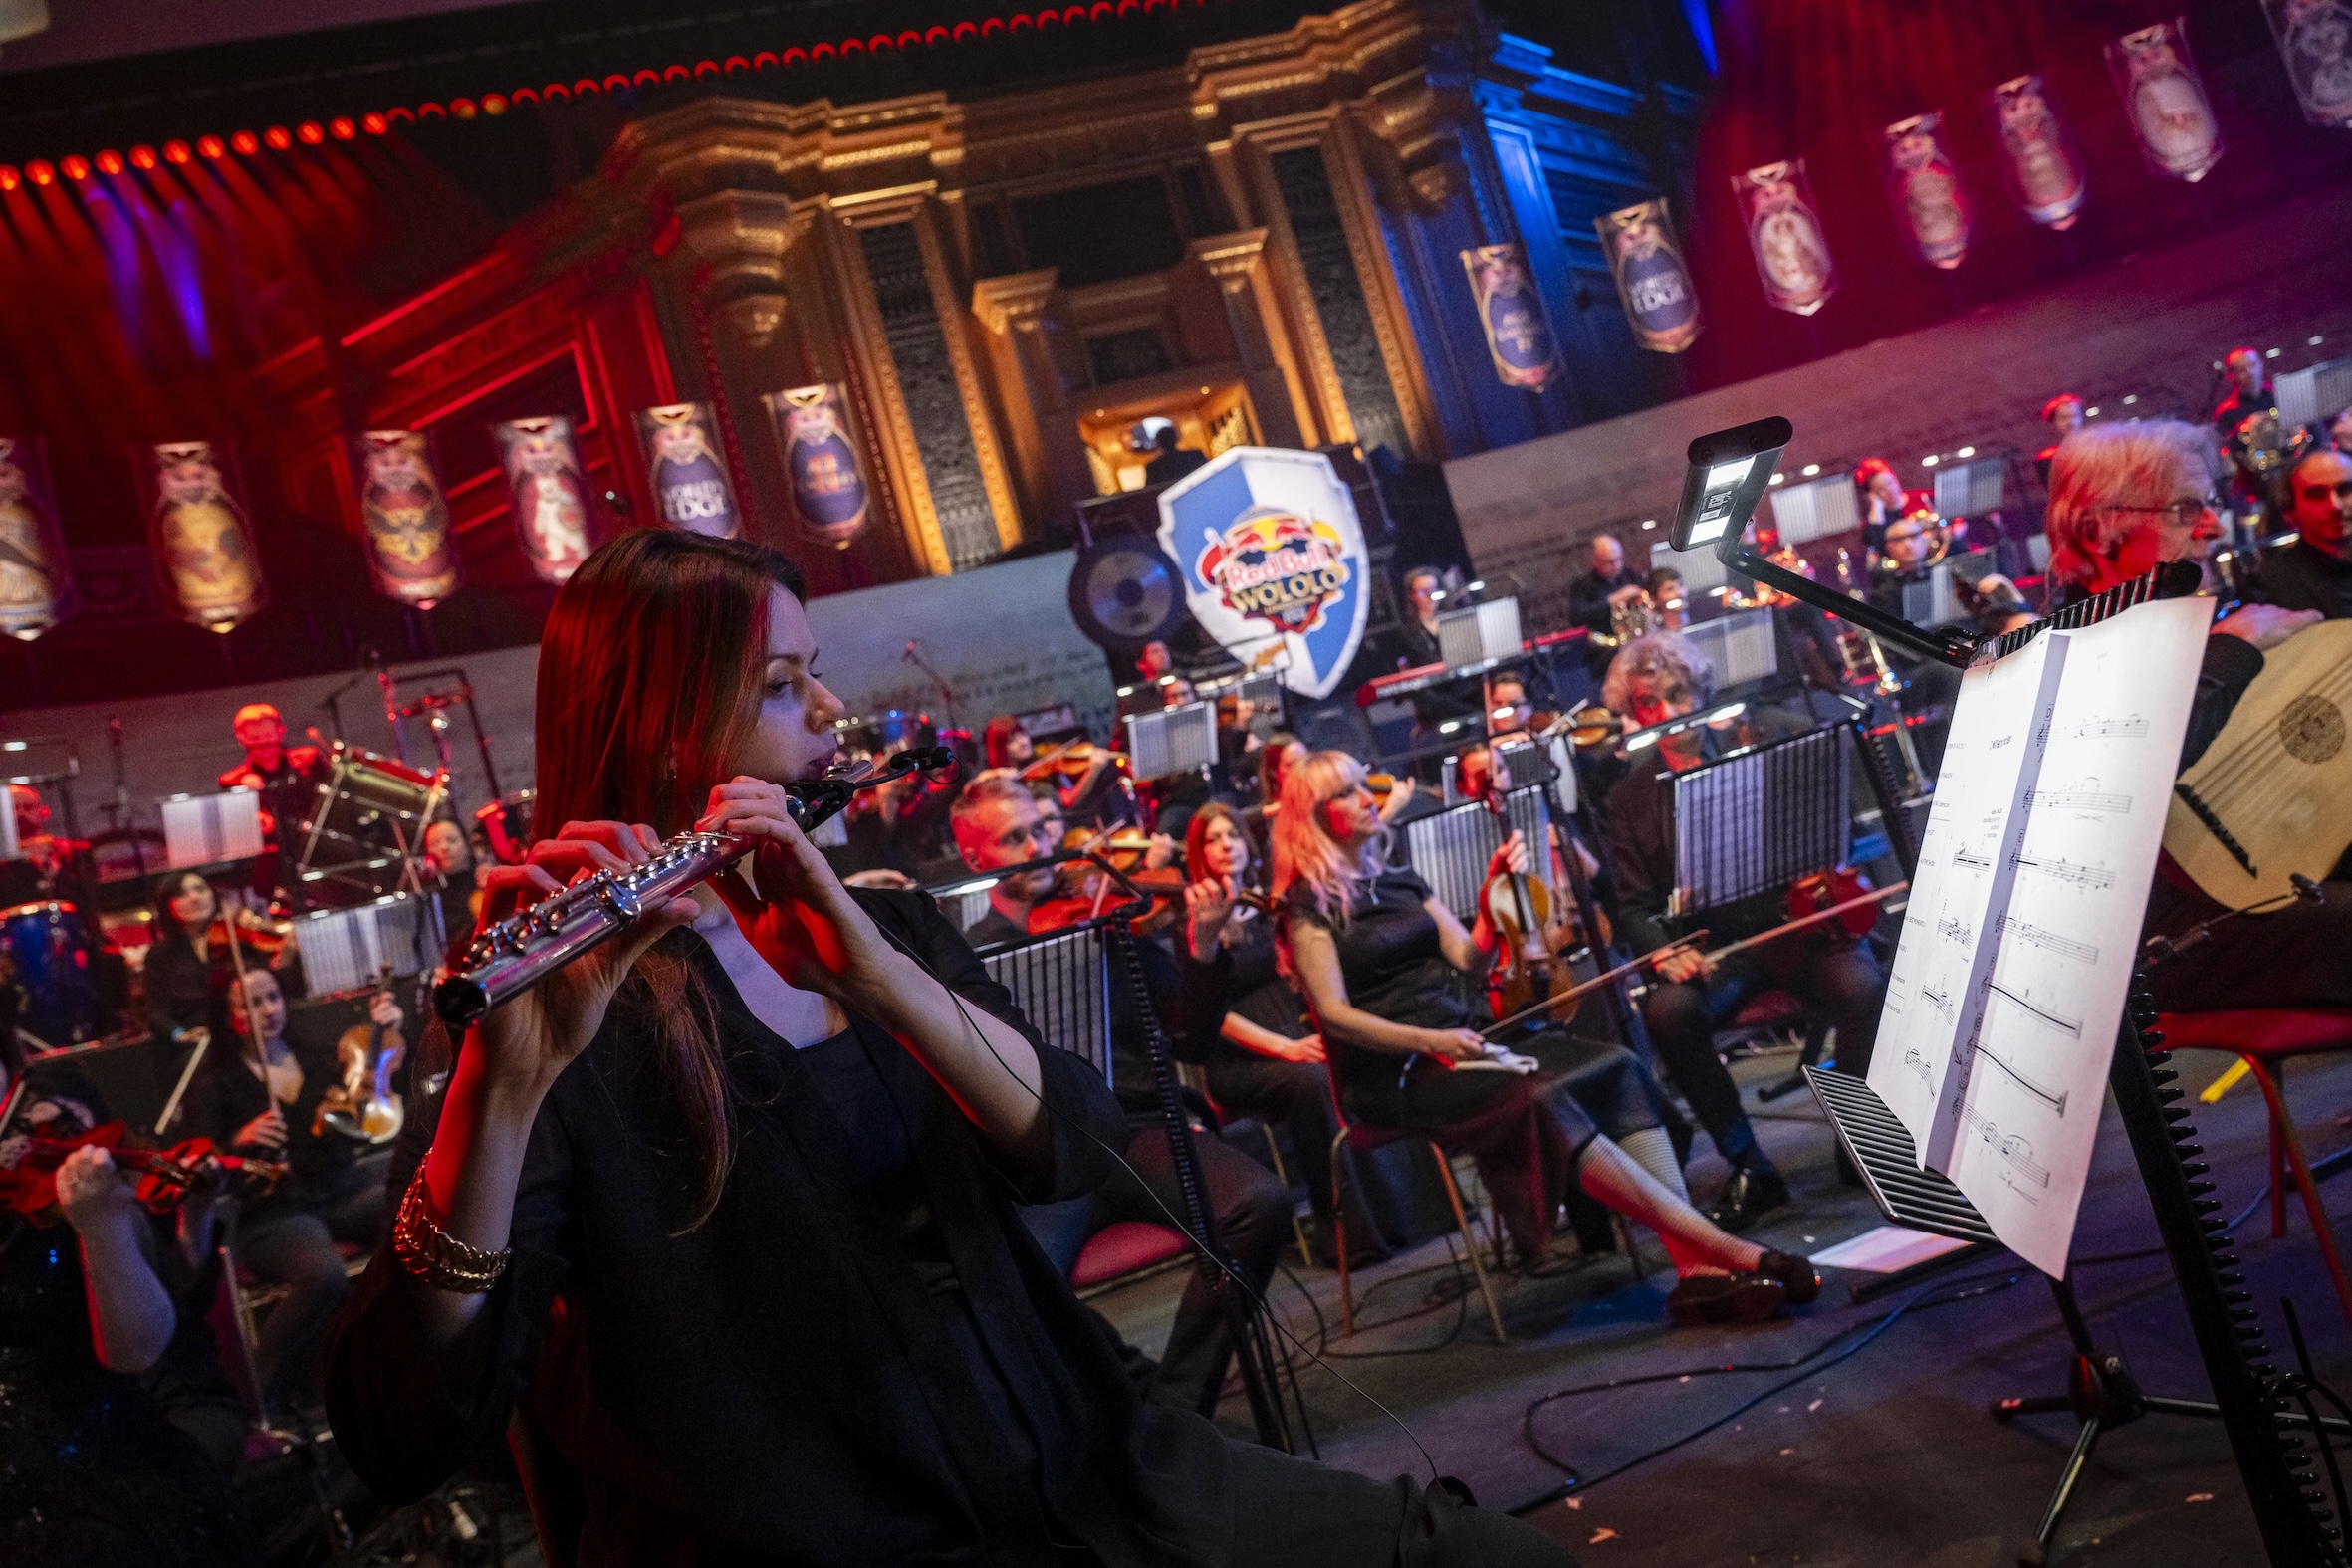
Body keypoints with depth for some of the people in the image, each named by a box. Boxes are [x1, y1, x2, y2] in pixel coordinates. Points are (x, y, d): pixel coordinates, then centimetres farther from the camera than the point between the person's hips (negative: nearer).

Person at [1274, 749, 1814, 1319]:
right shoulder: (1309, 904, -2)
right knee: (1544, 1101, -31)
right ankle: (1724, 1248, -29)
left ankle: (1696, 1268, -28)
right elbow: (1335, 1013, -11)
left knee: (1619, 1067, -16)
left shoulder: (1399, 882, 19)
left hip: (1464, 1033, 7)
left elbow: (1470, 959, 14)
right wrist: (1429, 1041, -21)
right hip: (1395, 1073, -7)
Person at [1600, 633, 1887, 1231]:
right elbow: (1635, 907, 7)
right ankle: (1748, 1166, -14)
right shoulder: (1630, 799, 10)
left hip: (1801, 921, 0)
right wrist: (1664, 951, -15)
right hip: (1716, 947, 1)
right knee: (1668, 1011, -31)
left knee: (1861, 985, -32)